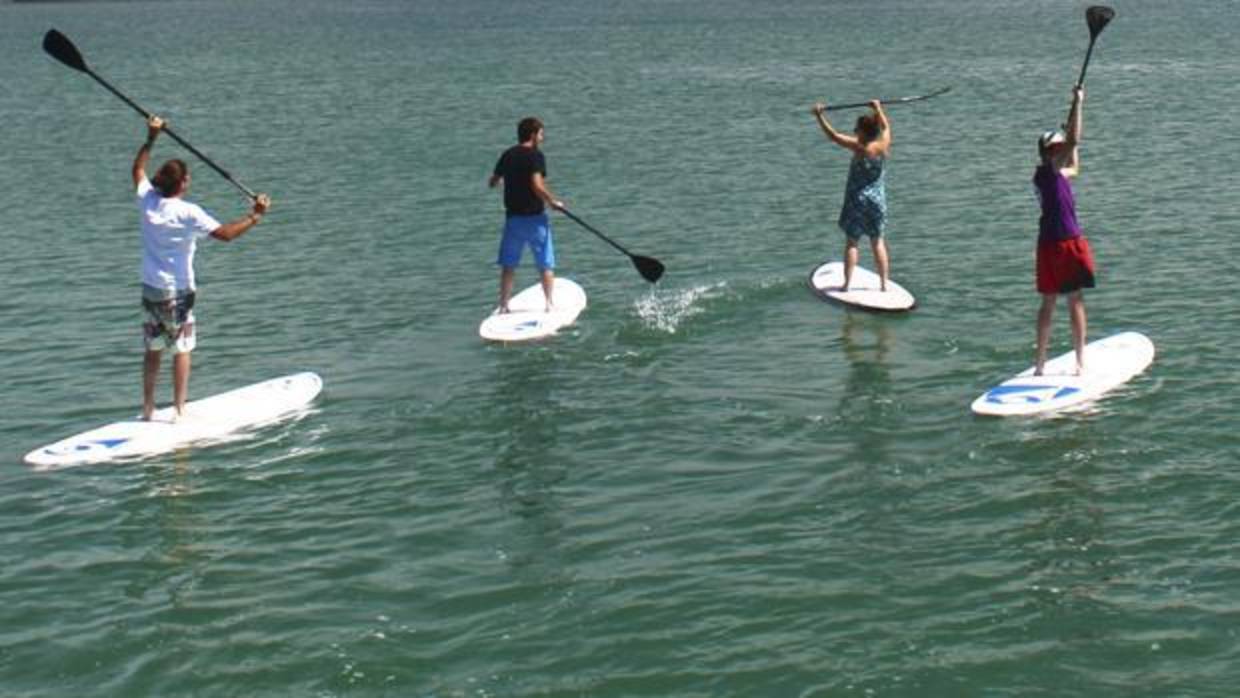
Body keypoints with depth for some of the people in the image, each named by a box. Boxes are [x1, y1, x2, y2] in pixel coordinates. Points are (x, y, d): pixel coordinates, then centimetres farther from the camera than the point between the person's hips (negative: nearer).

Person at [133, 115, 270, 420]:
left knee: (153, 349, 13)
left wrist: (151, 138, 19)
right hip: (178, 292, -6)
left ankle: (148, 409, 18)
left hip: (150, 289, 6)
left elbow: (138, 170, 17)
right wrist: (256, 215, -15)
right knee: (181, 350, 2)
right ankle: (180, 409, 3)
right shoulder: (188, 213, -18)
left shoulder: (147, 200, -2)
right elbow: (225, 233, -22)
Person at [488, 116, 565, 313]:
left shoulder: (507, 155, 6)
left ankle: (503, 306, 12)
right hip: (535, 217, -5)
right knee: (546, 265, 7)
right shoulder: (535, 155, -12)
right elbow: (537, 186, -25)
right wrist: (553, 201, -9)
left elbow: (492, 183, 16)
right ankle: (549, 304, 8)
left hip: (512, 217, 5)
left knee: (508, 265, 12)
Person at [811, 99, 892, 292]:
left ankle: (847, 284, 0)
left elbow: (833, 136, -16)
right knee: (878, 242, 14)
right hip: (878, 199, 5)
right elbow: (886, 127, 17)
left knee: (851, 242, 3)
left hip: (857, 199, -4)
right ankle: (883, 283, 14)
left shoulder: (860, 148, -19)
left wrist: (820, 115, -8)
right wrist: (878, 109, 31)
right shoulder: (884, 145, -5)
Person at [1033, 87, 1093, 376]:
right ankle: (1081, 361, 2)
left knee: (1048, 302, 11)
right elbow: (1074, 142, -22)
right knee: (1075, 300, -2)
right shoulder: (1049, 170, -11)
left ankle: (1040, 363, 12)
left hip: (1048, 244, 9)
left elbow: (1074, 168, 34)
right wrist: (1077, 104, -17)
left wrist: (1071, 119, 33)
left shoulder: (1055, 173, 15)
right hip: (1066, 243, -9)